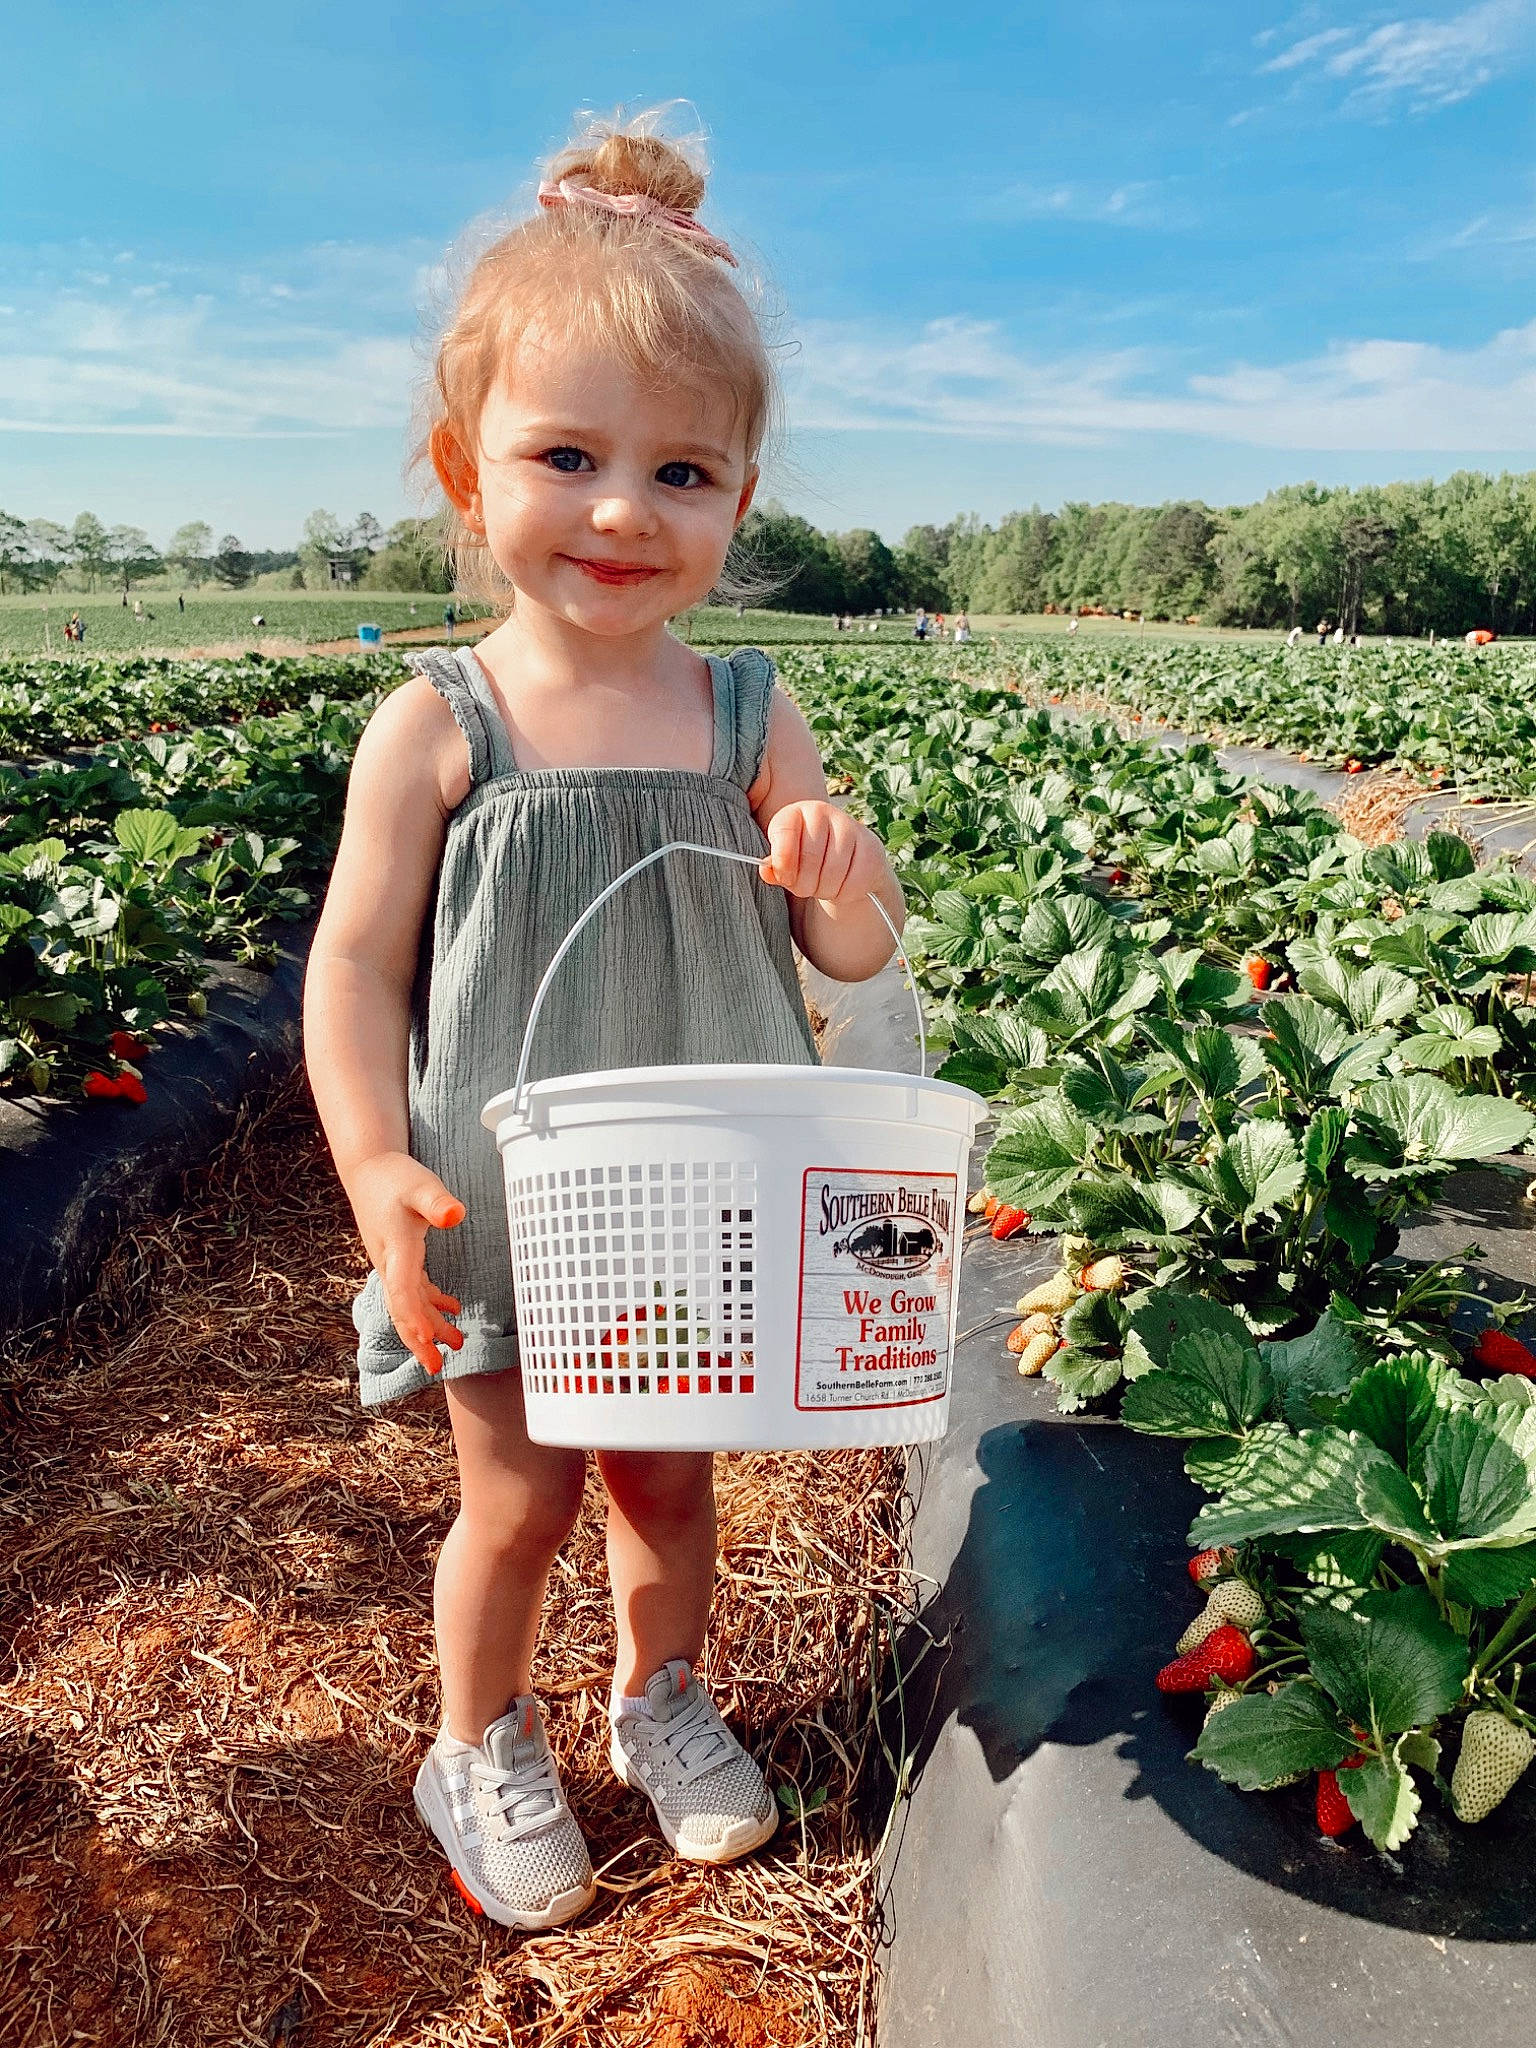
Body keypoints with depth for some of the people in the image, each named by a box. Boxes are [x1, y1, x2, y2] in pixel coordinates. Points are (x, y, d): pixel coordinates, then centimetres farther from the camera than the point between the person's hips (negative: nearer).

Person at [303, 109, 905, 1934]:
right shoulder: (436, 725, -13)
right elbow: (352, 970, -9)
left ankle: (662, 1700, 50)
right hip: (506, 1215, -2)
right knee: (516, 1504, 13)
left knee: (670, 1476, 21)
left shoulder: (748, 718, -5)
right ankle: (481, 1748, 43)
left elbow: (850, 959, 0)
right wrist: (375, 1168, -21)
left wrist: (844, 886, -22)